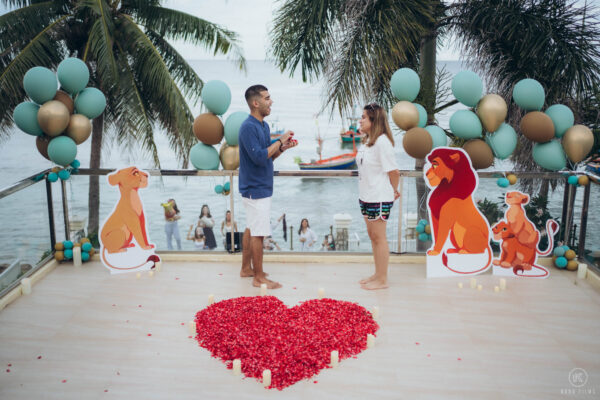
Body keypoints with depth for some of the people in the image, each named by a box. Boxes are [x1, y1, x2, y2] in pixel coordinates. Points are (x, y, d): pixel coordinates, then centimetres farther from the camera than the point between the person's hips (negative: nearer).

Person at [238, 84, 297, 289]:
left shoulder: (264, 125, 11)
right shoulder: (248, 127, -19)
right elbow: (259, 157, -26)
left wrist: (283, 147, -1)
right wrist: (280, 141, -17)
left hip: (262, 187, 10)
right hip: (255, 189, -10)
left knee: (251, 229, 17)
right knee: (258, 233, -4)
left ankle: (246, 268, 29)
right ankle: (259, 277, 5)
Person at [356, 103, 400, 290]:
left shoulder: (382, 142, -19)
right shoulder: (368, 141, 10)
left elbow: (393, 171, -17)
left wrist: (394, 191, -4)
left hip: (379, 199, -9)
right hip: (366, 196, 9)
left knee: (379, 237, 0)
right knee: (372, 236, 17)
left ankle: (382, 280, 11)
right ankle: (378, 274, 30)